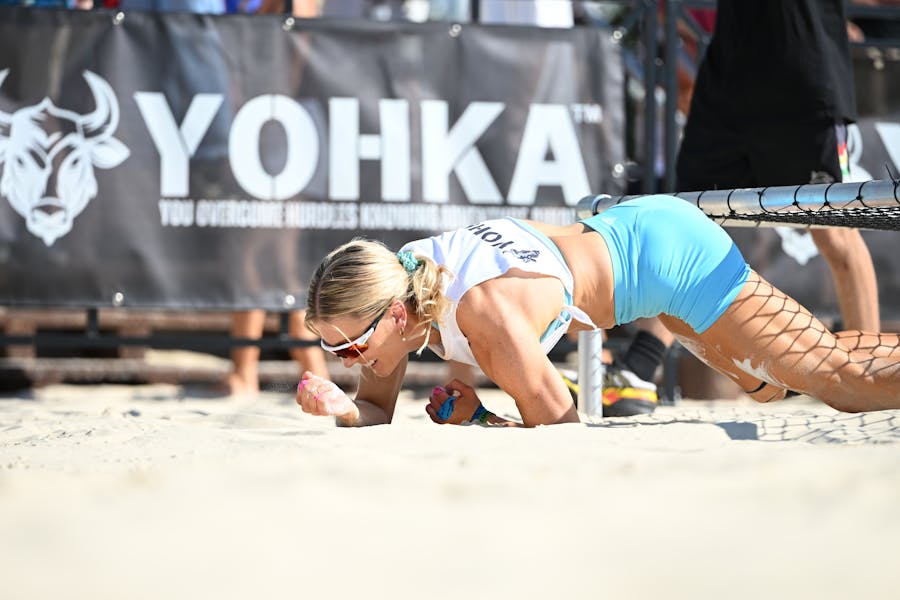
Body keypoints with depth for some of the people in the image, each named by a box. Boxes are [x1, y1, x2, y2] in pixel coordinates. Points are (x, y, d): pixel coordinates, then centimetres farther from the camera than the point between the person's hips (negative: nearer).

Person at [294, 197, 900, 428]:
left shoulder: (485, 315, -38)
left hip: (670, 254, -8)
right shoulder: (392, 282, -15)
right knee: (767, 384, 27)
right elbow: (378, 411, -3)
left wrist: (475, 421, -21)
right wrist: (341, 407, -24)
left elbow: (559, 428, -31)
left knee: (836, 373, 0)